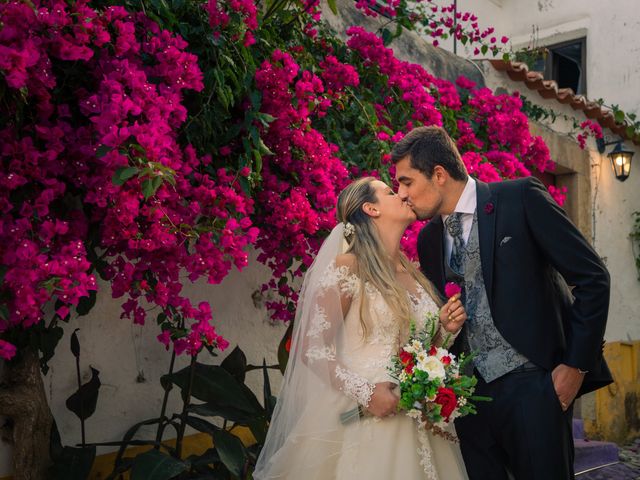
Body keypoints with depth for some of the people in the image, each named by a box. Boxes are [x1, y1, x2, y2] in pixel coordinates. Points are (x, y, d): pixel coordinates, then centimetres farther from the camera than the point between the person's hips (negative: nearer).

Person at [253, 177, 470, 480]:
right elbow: (311, 349, -12)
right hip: (361, 418, -6)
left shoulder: (414, 272, 12)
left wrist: (446, 329, 1)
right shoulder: (348, 267, -8)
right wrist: (364, 393, -21)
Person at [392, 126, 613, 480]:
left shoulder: (522, 198, -7)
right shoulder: (428, 239, 10)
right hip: (468, 388, 5)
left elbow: (592, 277, -7)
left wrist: (577, 364, -9)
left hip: (530, 382, -5)